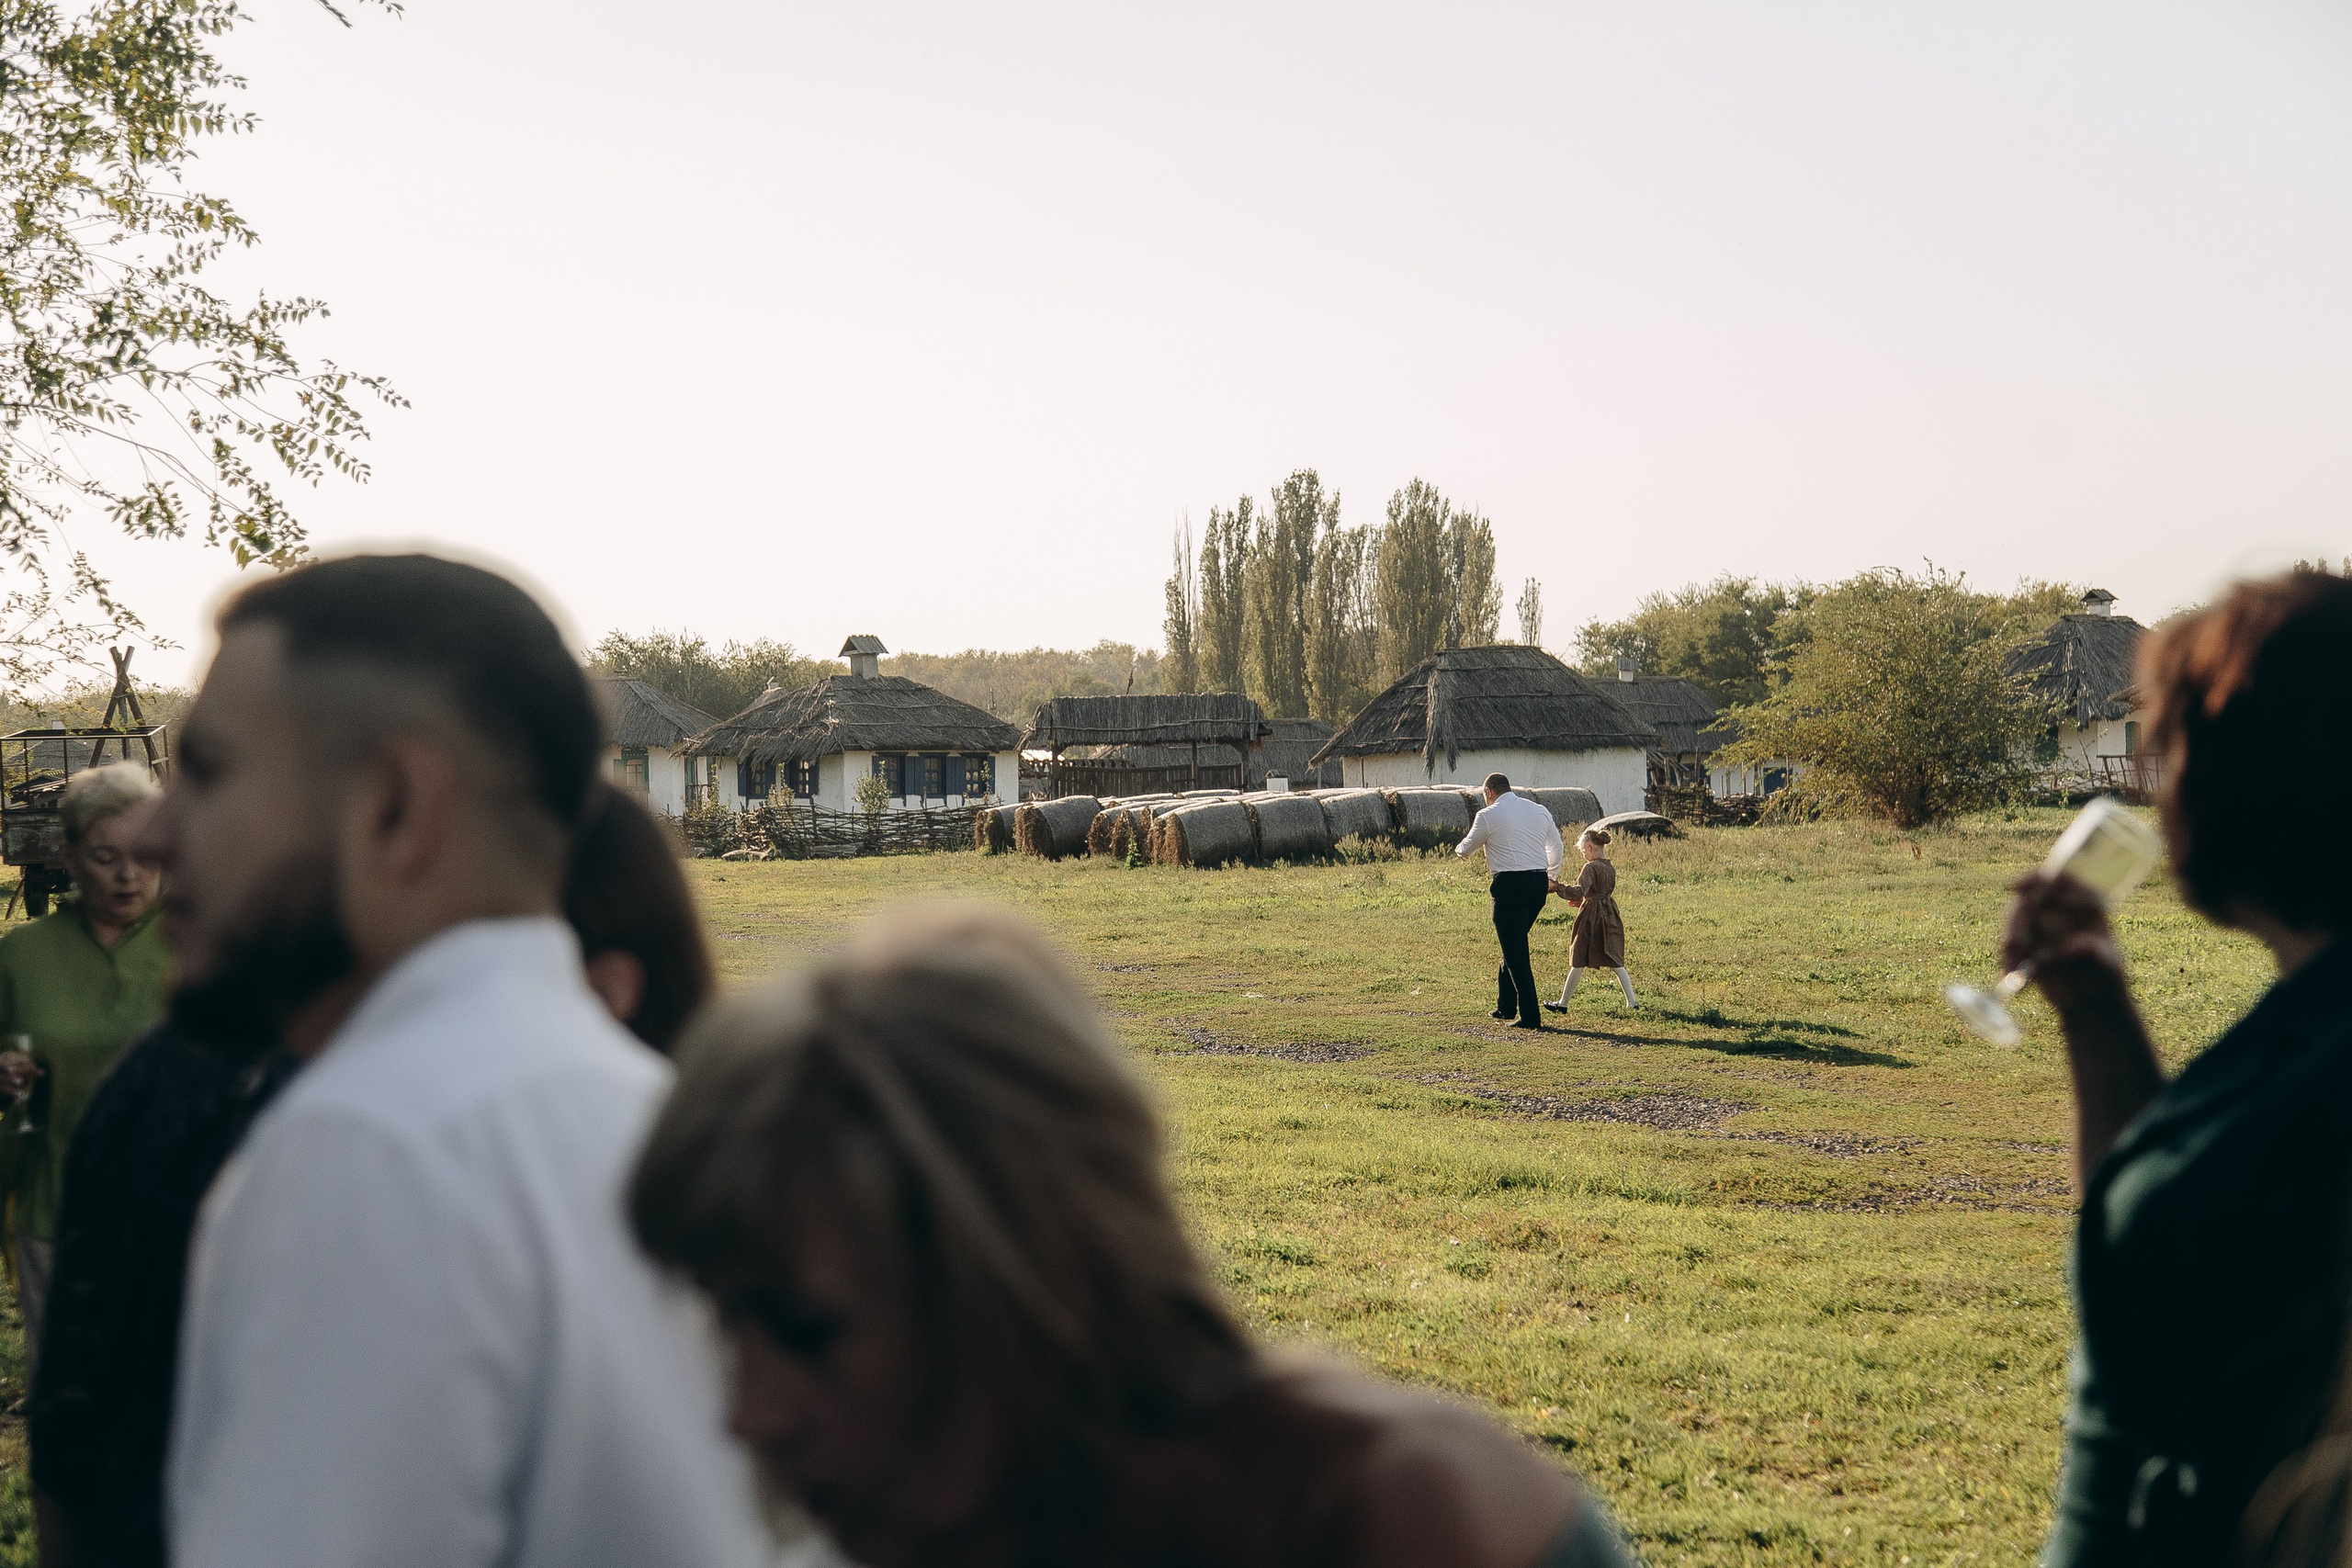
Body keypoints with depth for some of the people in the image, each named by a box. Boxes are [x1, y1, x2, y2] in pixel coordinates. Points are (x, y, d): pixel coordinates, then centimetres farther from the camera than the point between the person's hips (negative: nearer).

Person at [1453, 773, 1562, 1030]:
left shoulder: (1489, 816, -4)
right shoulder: (1539, 811, 12)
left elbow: (1467, 847, 9)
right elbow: (1556, 845, 22)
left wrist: (1459, 849, 33)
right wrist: (1551, 876, 36)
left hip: (1510, 884, -7)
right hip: (1538, 882, 7)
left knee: (1516, 951, -2)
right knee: (1515, 944, 21)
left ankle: (1530, 1016, -5)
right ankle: (1506, 1006, 27)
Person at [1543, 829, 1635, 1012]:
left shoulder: (1591, 868, -15)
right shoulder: (1611, 869, 9)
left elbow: (1578, 892, -26)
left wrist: (1557, 887, -20)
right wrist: (1581, 900, 24)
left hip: (1591, 916, -7)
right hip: (1610, 917, 7)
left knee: (1578, 962, 1)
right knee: (1616, 962, 9)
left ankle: (1563, 1003, 9)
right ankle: (1631, 1002, 3)